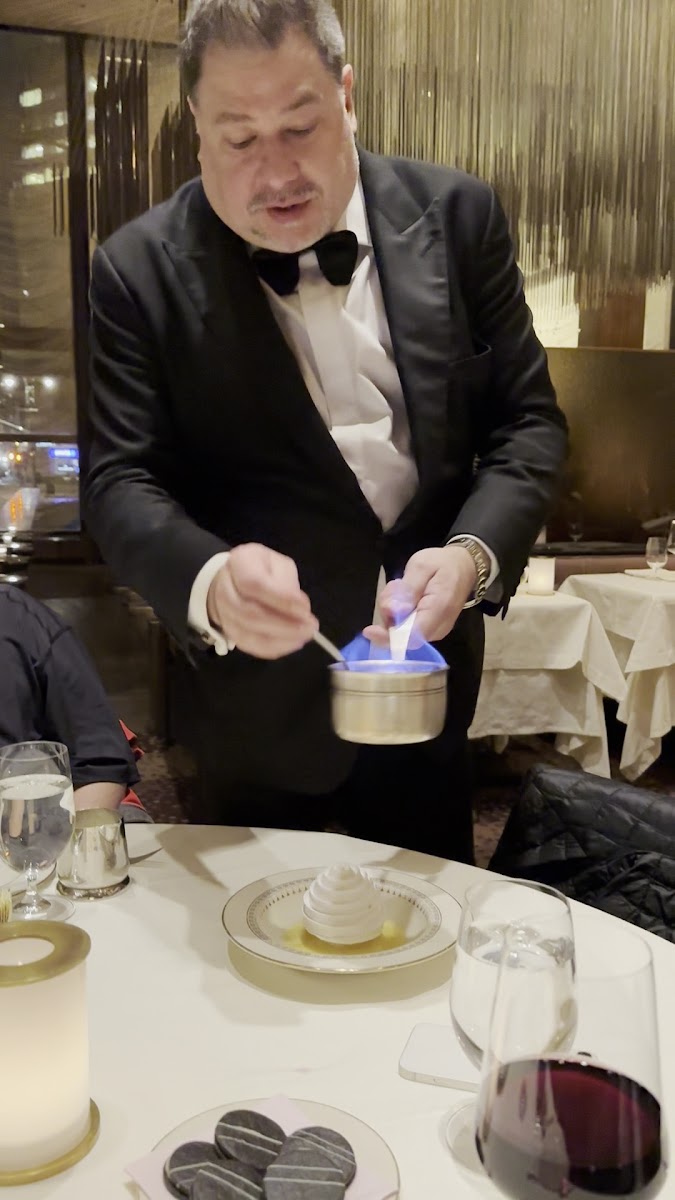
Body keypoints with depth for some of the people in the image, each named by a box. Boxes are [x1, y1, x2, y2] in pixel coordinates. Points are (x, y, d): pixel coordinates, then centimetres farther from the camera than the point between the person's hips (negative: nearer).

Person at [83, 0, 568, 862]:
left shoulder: (457, 216, -5)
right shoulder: (141, 269, -10)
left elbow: (526, 419, -2)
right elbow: (121, 482, -12)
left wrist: (472, 555, -20)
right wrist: (210, 583, -33)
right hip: (257, 705, -1)